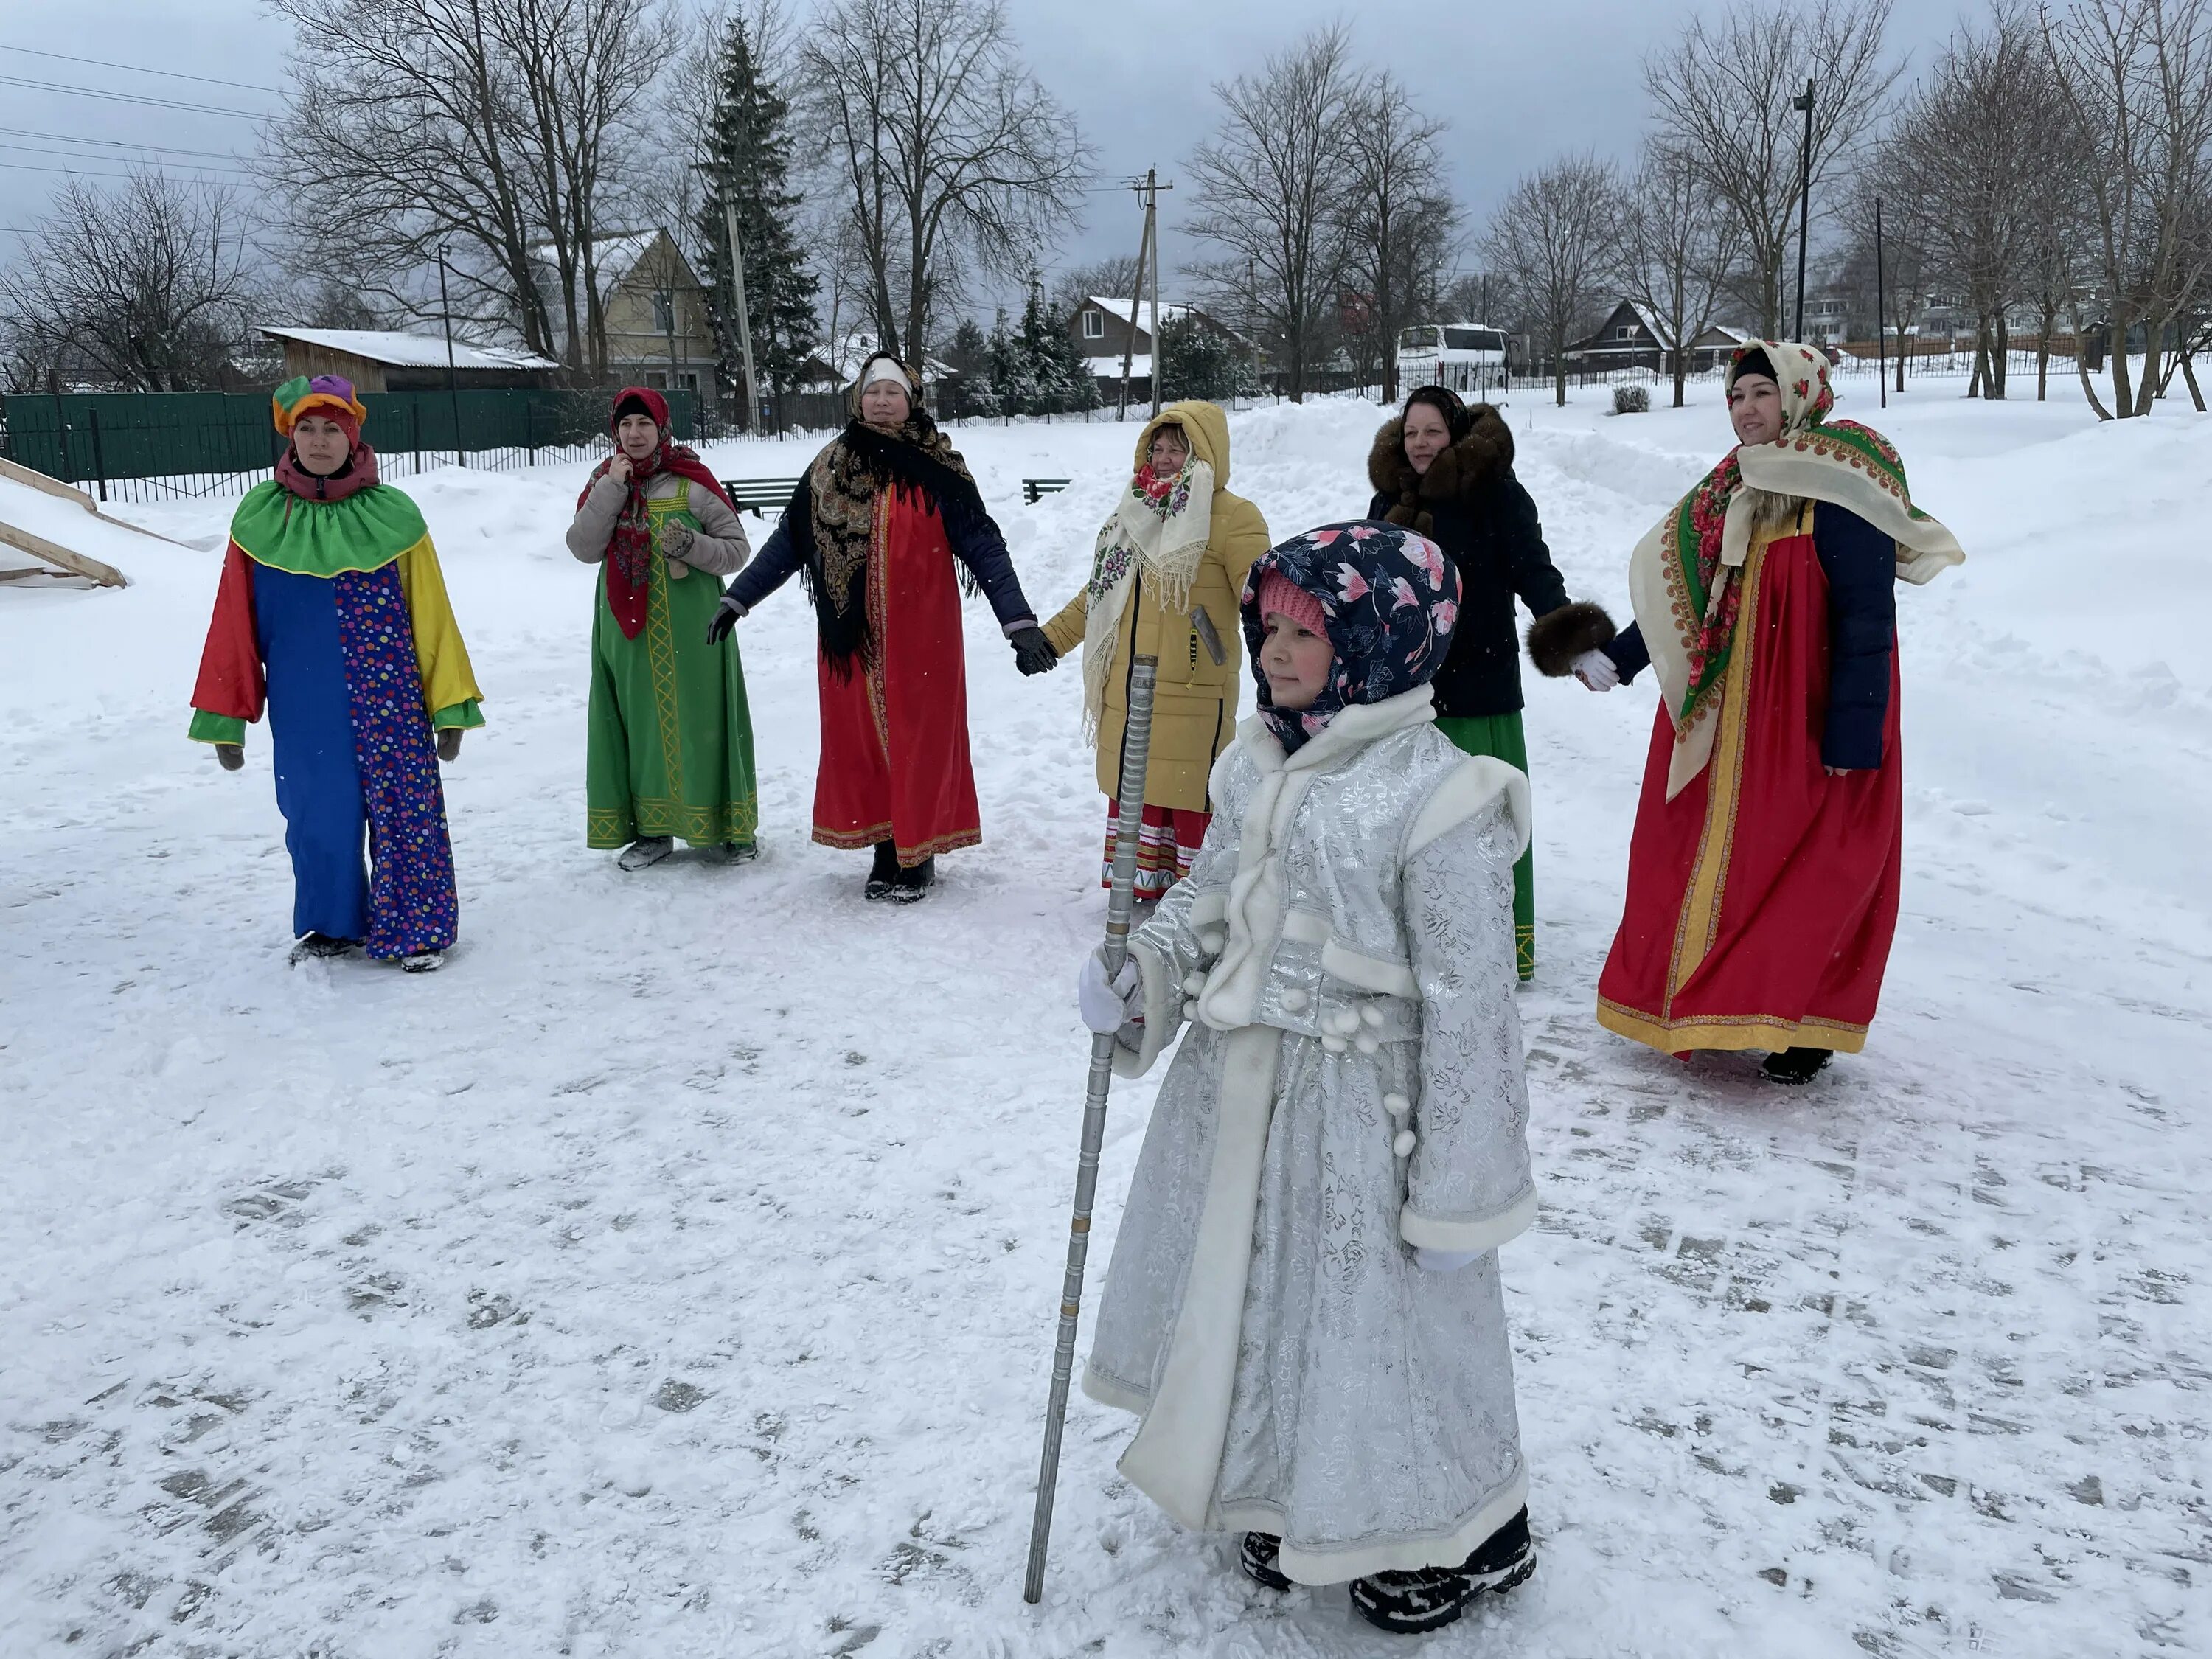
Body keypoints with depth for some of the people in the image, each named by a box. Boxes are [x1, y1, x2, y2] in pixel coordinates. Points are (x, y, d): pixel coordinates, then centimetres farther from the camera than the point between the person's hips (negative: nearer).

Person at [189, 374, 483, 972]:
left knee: (404, 809, 1)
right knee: (316, 815, 10)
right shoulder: (260, 519, 1)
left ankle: (418, 929, 17)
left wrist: (450, 706, -2)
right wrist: (223, 716, 5)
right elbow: (234, 624, 4)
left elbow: (432, 617, -1)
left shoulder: (391, 515, -3)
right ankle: (333, 924, 31)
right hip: (301, 709, 2)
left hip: (389, 701, -2)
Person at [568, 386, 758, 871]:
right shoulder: (605, 481, 9)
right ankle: (653, 830, 17)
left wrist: (691, 545, -19)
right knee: (642, 721, 6)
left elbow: (738, 550, -1)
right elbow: (583, 548, -5)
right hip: (628, 630, 3)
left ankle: (729, 827, 13)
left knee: (699, 719, 1)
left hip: (690, 630, -3)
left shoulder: (692, 482, -2)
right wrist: (611, 488, -12)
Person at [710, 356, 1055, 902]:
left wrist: (1020, 622, -16)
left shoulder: (937, 469, -4)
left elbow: (983, 548, -8)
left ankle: (919, 853, 13)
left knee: (920, 740, 1)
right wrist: (737, 598, 13)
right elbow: (788, 542, 13)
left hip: (920, 638, -4)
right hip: (850, 638, 4)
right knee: (860, 741, 7)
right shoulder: (829, 470, 7)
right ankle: (884, 849, 20)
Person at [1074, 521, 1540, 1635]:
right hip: (1236, 1086, 8)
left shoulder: (1435, 798, -20)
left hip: (1357, 1109, -7)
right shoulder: (1259, 762, 3)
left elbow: (1471, 1006, -19)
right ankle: (1290, 1501, 49)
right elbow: (1210, 896, 15)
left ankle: (1462, 1540, 36)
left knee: (1374, 1321, 8)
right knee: (1251, 1299, 22)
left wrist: (1458, 1191, -16)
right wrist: (1141, 979, -4)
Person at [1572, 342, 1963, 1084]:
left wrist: (1852, 737, -20)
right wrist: (1616, 659, 12)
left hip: (1806, 727, -7)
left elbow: (1866, 619, -17)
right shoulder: (1730, 493, 11)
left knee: (1806, 868, 0)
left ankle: (1806, 1023, 14)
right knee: (1719, 859, 11)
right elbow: (1684, 601, 18)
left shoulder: (1839, 493, -13)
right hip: (1725, 724, 7)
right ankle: (1699, 1004, 24)